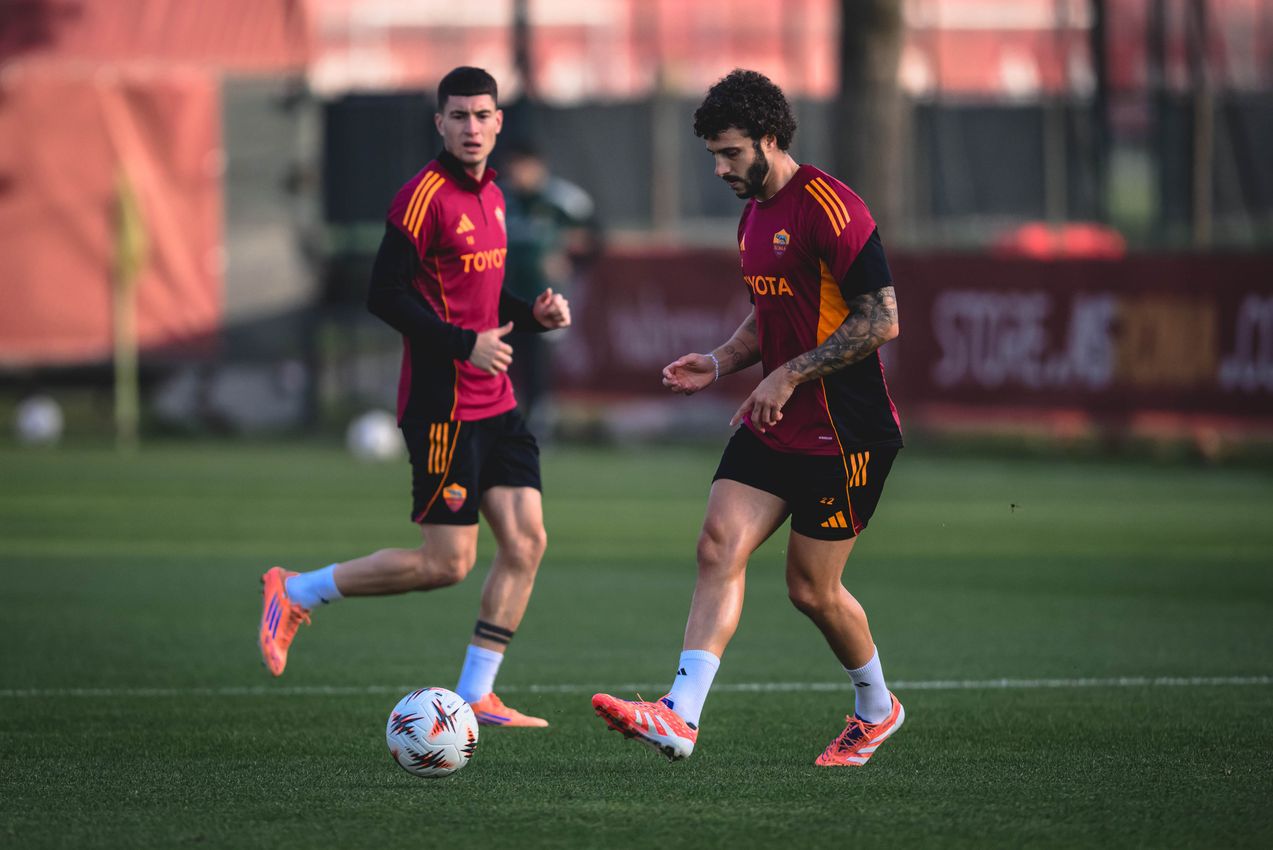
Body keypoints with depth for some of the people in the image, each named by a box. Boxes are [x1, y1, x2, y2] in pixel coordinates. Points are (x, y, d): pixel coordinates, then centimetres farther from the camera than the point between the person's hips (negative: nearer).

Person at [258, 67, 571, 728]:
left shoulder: (491, 195, 14)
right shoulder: (425, 196, -14)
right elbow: (385, 296, -18)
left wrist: (534, 315, 7)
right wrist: (465, 344, -22)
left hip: (495, 402, 8)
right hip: (443, 406, -8)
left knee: (526, 542, 1)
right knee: (447, 562, -8)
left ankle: (476, 697, 7)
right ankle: (297, 592, 8)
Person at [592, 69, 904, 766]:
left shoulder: (828, 208, -16)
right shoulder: (753, 216, 13)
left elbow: (882, 319, -19)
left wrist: (790, 375, -19)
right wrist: (721, 362, 8)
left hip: (843, 433, -8)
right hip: (775, 426, 8)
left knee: (812, 589, 1)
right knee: (719, 547, -9)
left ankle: (875, 709, 26)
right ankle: (680, 716, -18)